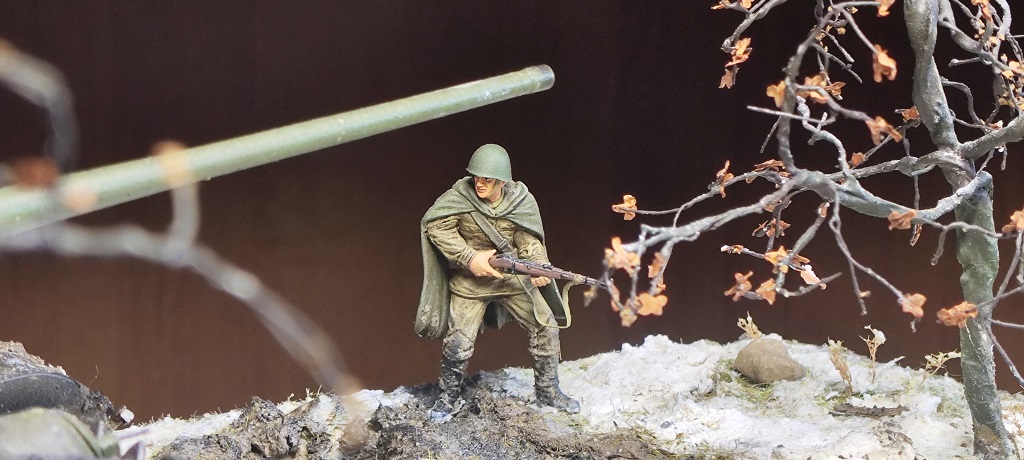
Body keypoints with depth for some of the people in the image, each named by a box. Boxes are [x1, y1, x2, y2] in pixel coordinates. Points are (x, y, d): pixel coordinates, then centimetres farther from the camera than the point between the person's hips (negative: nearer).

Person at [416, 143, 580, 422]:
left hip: (513, 277, 2)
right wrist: (469, 258, -22)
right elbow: (434, 226, -14)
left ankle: (548, 391, 22)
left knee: (546, 328, 2)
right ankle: (450, 398, 19)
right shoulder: (459, 197, -17)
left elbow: (529, 241, -8)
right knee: (457, 343, -6)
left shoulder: (521, 200, -11)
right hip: (470, 282, -2)